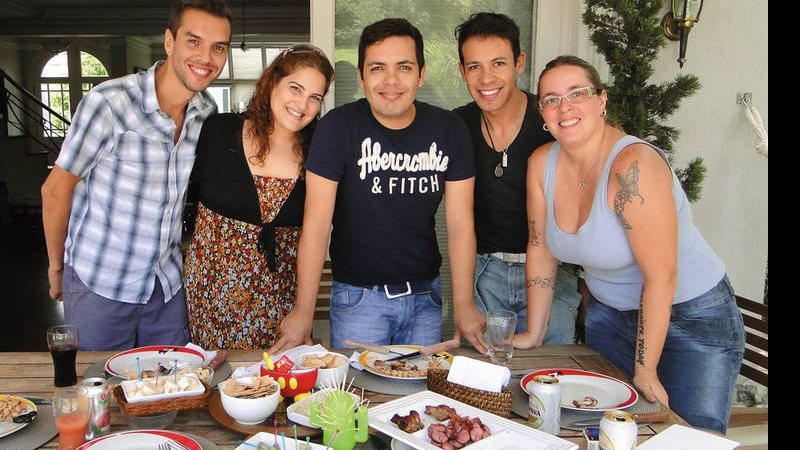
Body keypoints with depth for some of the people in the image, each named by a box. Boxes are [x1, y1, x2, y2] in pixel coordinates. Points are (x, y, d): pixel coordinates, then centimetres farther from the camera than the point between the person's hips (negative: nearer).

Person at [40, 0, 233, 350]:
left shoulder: (207, 112, -3)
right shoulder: (109, 102, -19)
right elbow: (55, 190, -9)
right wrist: (56, 268, 2)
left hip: (168, 283, 4)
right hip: (99, 285, -4)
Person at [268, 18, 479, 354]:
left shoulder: (450, 130, -4)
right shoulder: (338, 127, -13)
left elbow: (460, 225, -4)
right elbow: (316, 223, -15)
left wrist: (463, 307, -8)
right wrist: (303, 312, -15)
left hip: (425, 295, 3)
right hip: (358, 296, -2)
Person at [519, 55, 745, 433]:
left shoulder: (633, 165, -28)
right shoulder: (542, 163, -8)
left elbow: (660, 278, -27)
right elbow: (540, 252, 0)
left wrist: (645, 371, -21)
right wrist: (533, 335, 2)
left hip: (691, 317, -6)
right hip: (609, 314, 6)